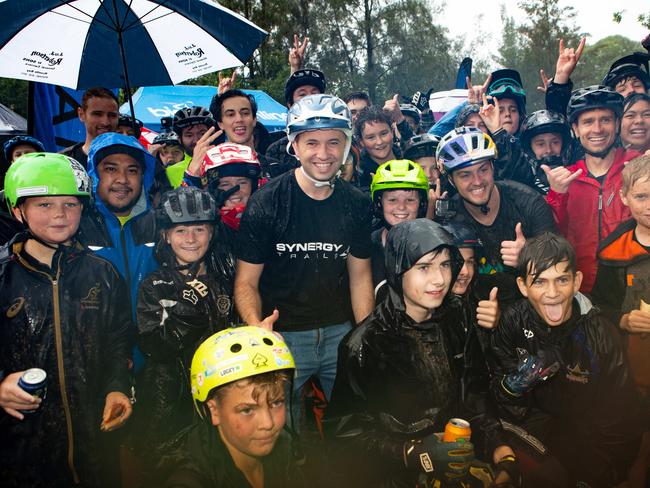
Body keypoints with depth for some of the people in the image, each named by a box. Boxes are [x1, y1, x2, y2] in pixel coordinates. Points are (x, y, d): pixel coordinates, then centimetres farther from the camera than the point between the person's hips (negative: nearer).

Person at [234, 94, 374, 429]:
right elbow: (246, 281, -11)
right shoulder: (266, 203, -13)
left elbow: (360, 275, 6)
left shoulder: (357, 204, -1)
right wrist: (256, 326, -30)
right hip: (282, 335, -3)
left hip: (340, 333, 3)